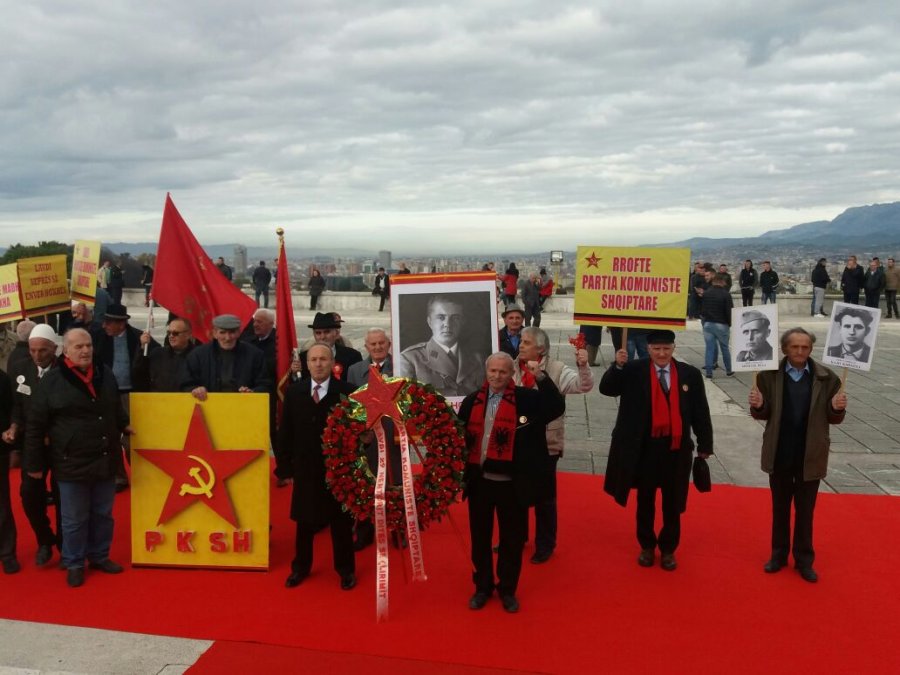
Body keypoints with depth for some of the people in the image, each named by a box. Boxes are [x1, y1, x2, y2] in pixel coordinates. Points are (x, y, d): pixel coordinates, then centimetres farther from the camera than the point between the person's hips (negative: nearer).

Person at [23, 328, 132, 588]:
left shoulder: (105, 374, 4)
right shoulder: (52, 381, -9)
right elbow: (35, 426, -6)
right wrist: (34, 463, -5)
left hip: (106, 460, 4)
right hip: (72, 464, -4)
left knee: (103, 514, 16)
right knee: (74, 519, 8)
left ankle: (99, 556, 33)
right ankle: (74, 564, 25)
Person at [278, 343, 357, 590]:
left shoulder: (347, 391, -10)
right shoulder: (294, 391, 0)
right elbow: (285, 431, 4)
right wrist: (286, 465, 1)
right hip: (305, 468, 3)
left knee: (341, 522, 11)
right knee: (304, 521, 16)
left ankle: (346, 570, 26)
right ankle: (301, 567, 33)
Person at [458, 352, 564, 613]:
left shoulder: (526, 398, -6)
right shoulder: (472, 401, 3)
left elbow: (557, 408, -19)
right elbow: (460, 436, 6)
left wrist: (541, 378, -25)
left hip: (511, 483, -2)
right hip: (479, 481, 3)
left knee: (513, 538, 11)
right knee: (480, 537, 15)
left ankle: (507, 589, 29)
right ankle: (482, 586, 33)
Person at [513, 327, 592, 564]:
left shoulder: (556, 370, -11)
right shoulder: (512, 368, 0)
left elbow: (584, 386, -20)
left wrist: (583, 366, -37)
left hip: (545, 444, -4)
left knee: (544, 497, 10)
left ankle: (545, 545, 27)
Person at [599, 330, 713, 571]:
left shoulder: (690, 374, -1)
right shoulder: (634, 370, -5)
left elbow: (700, 412, 3)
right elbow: (607, 389, -13)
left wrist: (704, 445, 4)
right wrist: (618, 366, -27)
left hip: (676, 448, 1)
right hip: (644, 448, -1)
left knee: (672, 503, 13)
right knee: (645, 501, 14)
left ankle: (668, 549, 30)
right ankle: (647, 546, 31)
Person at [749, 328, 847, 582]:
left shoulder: (827, 378, -7)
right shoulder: (769, 375, -8)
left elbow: (834, 419, -2)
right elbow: (762, 415, -3)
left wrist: (837, 408, -23)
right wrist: (758, 406, -25)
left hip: (810, 456, 0)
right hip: (779, 455, 1)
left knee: (805, 510, 13)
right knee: (780, 507, 17)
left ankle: (804, 559, 28)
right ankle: (779, 553, 32)